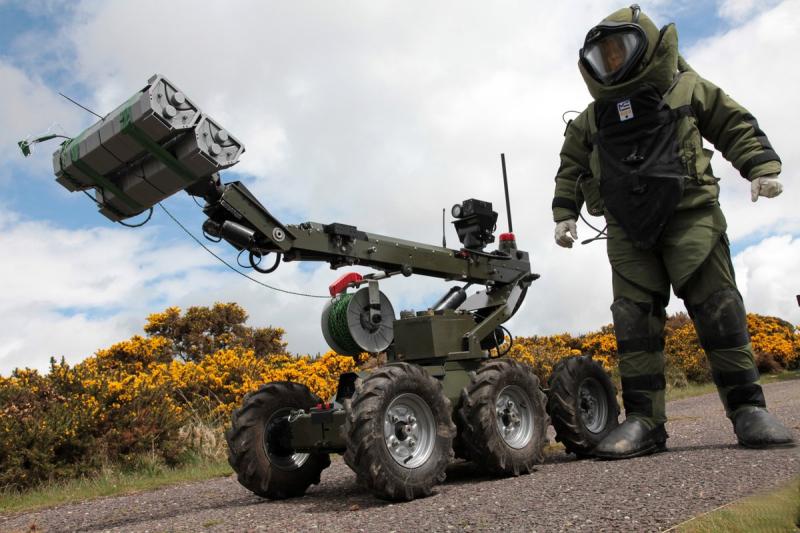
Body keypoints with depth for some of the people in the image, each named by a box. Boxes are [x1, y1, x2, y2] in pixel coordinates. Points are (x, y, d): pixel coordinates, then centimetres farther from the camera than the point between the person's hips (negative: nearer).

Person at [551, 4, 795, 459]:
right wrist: (565, 213, 16)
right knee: (634, 319, -7)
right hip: (628, 228, 3)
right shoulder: (593, 118, 22)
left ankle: (748, 409, -1)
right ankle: (644, 420, -7)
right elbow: (571, 168, 28)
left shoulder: (685, 86, 14)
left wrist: (762, 167, -1)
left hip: (689, 213, -3)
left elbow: (735, 125, 13)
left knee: (717, 308, -9)